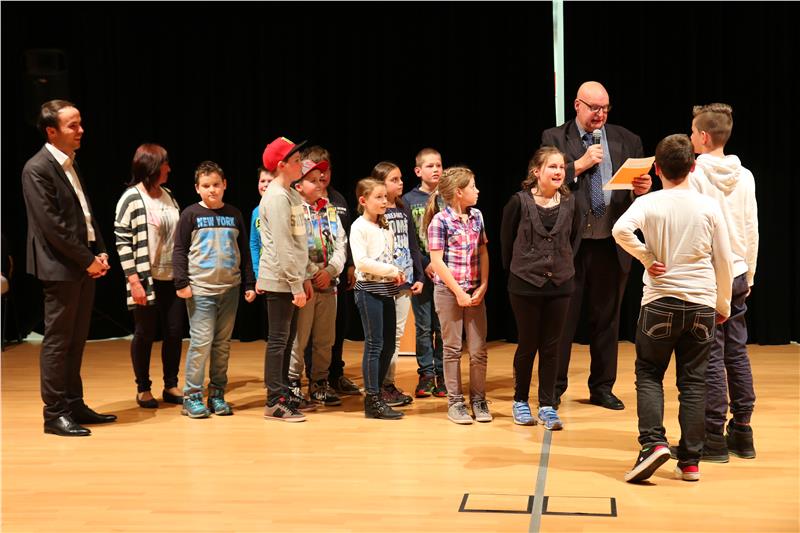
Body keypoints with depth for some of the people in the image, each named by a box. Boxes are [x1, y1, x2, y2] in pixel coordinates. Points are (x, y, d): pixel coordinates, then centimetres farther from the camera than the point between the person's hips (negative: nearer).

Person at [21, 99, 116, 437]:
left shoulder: (71, 165, 15)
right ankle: (54, 414, 5)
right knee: (57, 341, -1)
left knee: (76, 340, 14)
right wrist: (87, 260, -16)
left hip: (85, 265, 8)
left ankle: (74, 405, 22)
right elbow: (51, 224, -18)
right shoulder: (37, 169, -12)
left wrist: (100, 252, 5)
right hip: (61, 268, -8)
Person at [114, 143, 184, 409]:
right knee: (145, 334, 4)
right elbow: (122, 242, -11)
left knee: (175, 332, 7)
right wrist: (134, 280, -16)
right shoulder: (131, 199, -9)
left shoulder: (168, 195, 10)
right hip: (146, 279, -6)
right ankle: (143, 389, 17)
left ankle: (171, 386, 20)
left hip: (172, 277, 6)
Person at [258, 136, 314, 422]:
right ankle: (274, 402, 1)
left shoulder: (292, 195, 14)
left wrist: (305, 278, 15)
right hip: (279, 280, -9)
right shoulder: (277, 197, -15)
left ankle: (284, 393, 23)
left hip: (291, 278, 9)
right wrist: (296, 285, -19)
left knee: (287, 337, 14)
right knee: (278, 339, -4)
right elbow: (282, 246, -19)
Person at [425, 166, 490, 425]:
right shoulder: (440, 220, -10)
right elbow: (437, 261, -12)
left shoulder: (477, 216, 7)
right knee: (453, 349, 5)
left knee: (479, 350, 5)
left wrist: (483, 287, -1)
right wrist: (459, 292, -12)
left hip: (475, 292, 5)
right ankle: (455, 402, 13)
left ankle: (478, 399, 17)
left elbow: (483, 253, 10)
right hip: (448, 291, -5)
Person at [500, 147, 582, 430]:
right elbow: (506, 239, 0)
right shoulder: (519, 202, -10)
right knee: (528, 345, 7)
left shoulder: (570, 203, -1)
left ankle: (547, 406, 13)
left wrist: (564, 264, 8)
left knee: (551, 346, 6)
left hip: (560, 285, 3)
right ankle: (520, 401, 23)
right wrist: (516, 269, 4)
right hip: (525, 285, -2)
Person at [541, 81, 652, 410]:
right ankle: (554, 387, 16)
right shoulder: (554, 138, 1)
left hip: (611, 244, 3)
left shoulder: (627, 141, 8)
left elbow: (639, 189, 7)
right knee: (563, 318, 5)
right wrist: (579, 165, -16)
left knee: (607, 319, 11)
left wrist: (641, 189, -14)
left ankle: (602, 387, 22)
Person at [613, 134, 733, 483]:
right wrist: (723, 303, 17)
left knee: (648, 374, 11)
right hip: (702, 304, 2)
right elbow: (723, 260, 5)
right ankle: (690, 461, 9)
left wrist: (646, 258, -10)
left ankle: (654, 442, -8)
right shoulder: (709, 206, 1)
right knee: (693, 382, 7)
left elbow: (621, 229, -26)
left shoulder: (648, 203, -5)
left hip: (660, 302, -2)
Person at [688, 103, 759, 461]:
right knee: (737, 352, 11)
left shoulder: (694, 174, -11)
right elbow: (753, 231, 9)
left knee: (711, 355, -2)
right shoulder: (745, 176, 6)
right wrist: (749, 275, 18)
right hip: (737, 275, 6)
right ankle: (742, 432, 17)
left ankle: (714, 437, 2)